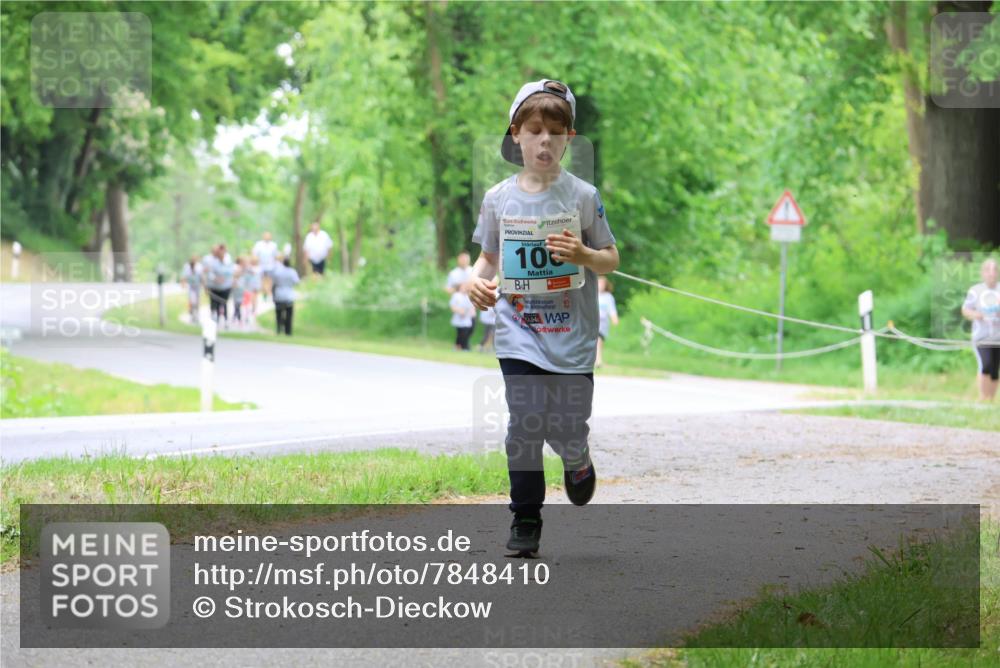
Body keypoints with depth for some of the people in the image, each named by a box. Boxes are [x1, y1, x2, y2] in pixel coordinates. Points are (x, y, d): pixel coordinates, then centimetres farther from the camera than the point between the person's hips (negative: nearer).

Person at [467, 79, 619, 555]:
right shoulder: (498, 199, 2)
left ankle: (577, 462, 38)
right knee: (525, 425, -6)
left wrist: (583, 255, -18)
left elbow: (611, 259, 3)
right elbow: (489, 257, 15)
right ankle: (525, 518, 8)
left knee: (568, 431, 2)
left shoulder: (582, 196, -2)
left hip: (572, 334, -1)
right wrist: (476, 281, -7)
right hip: (519, 333, 1)